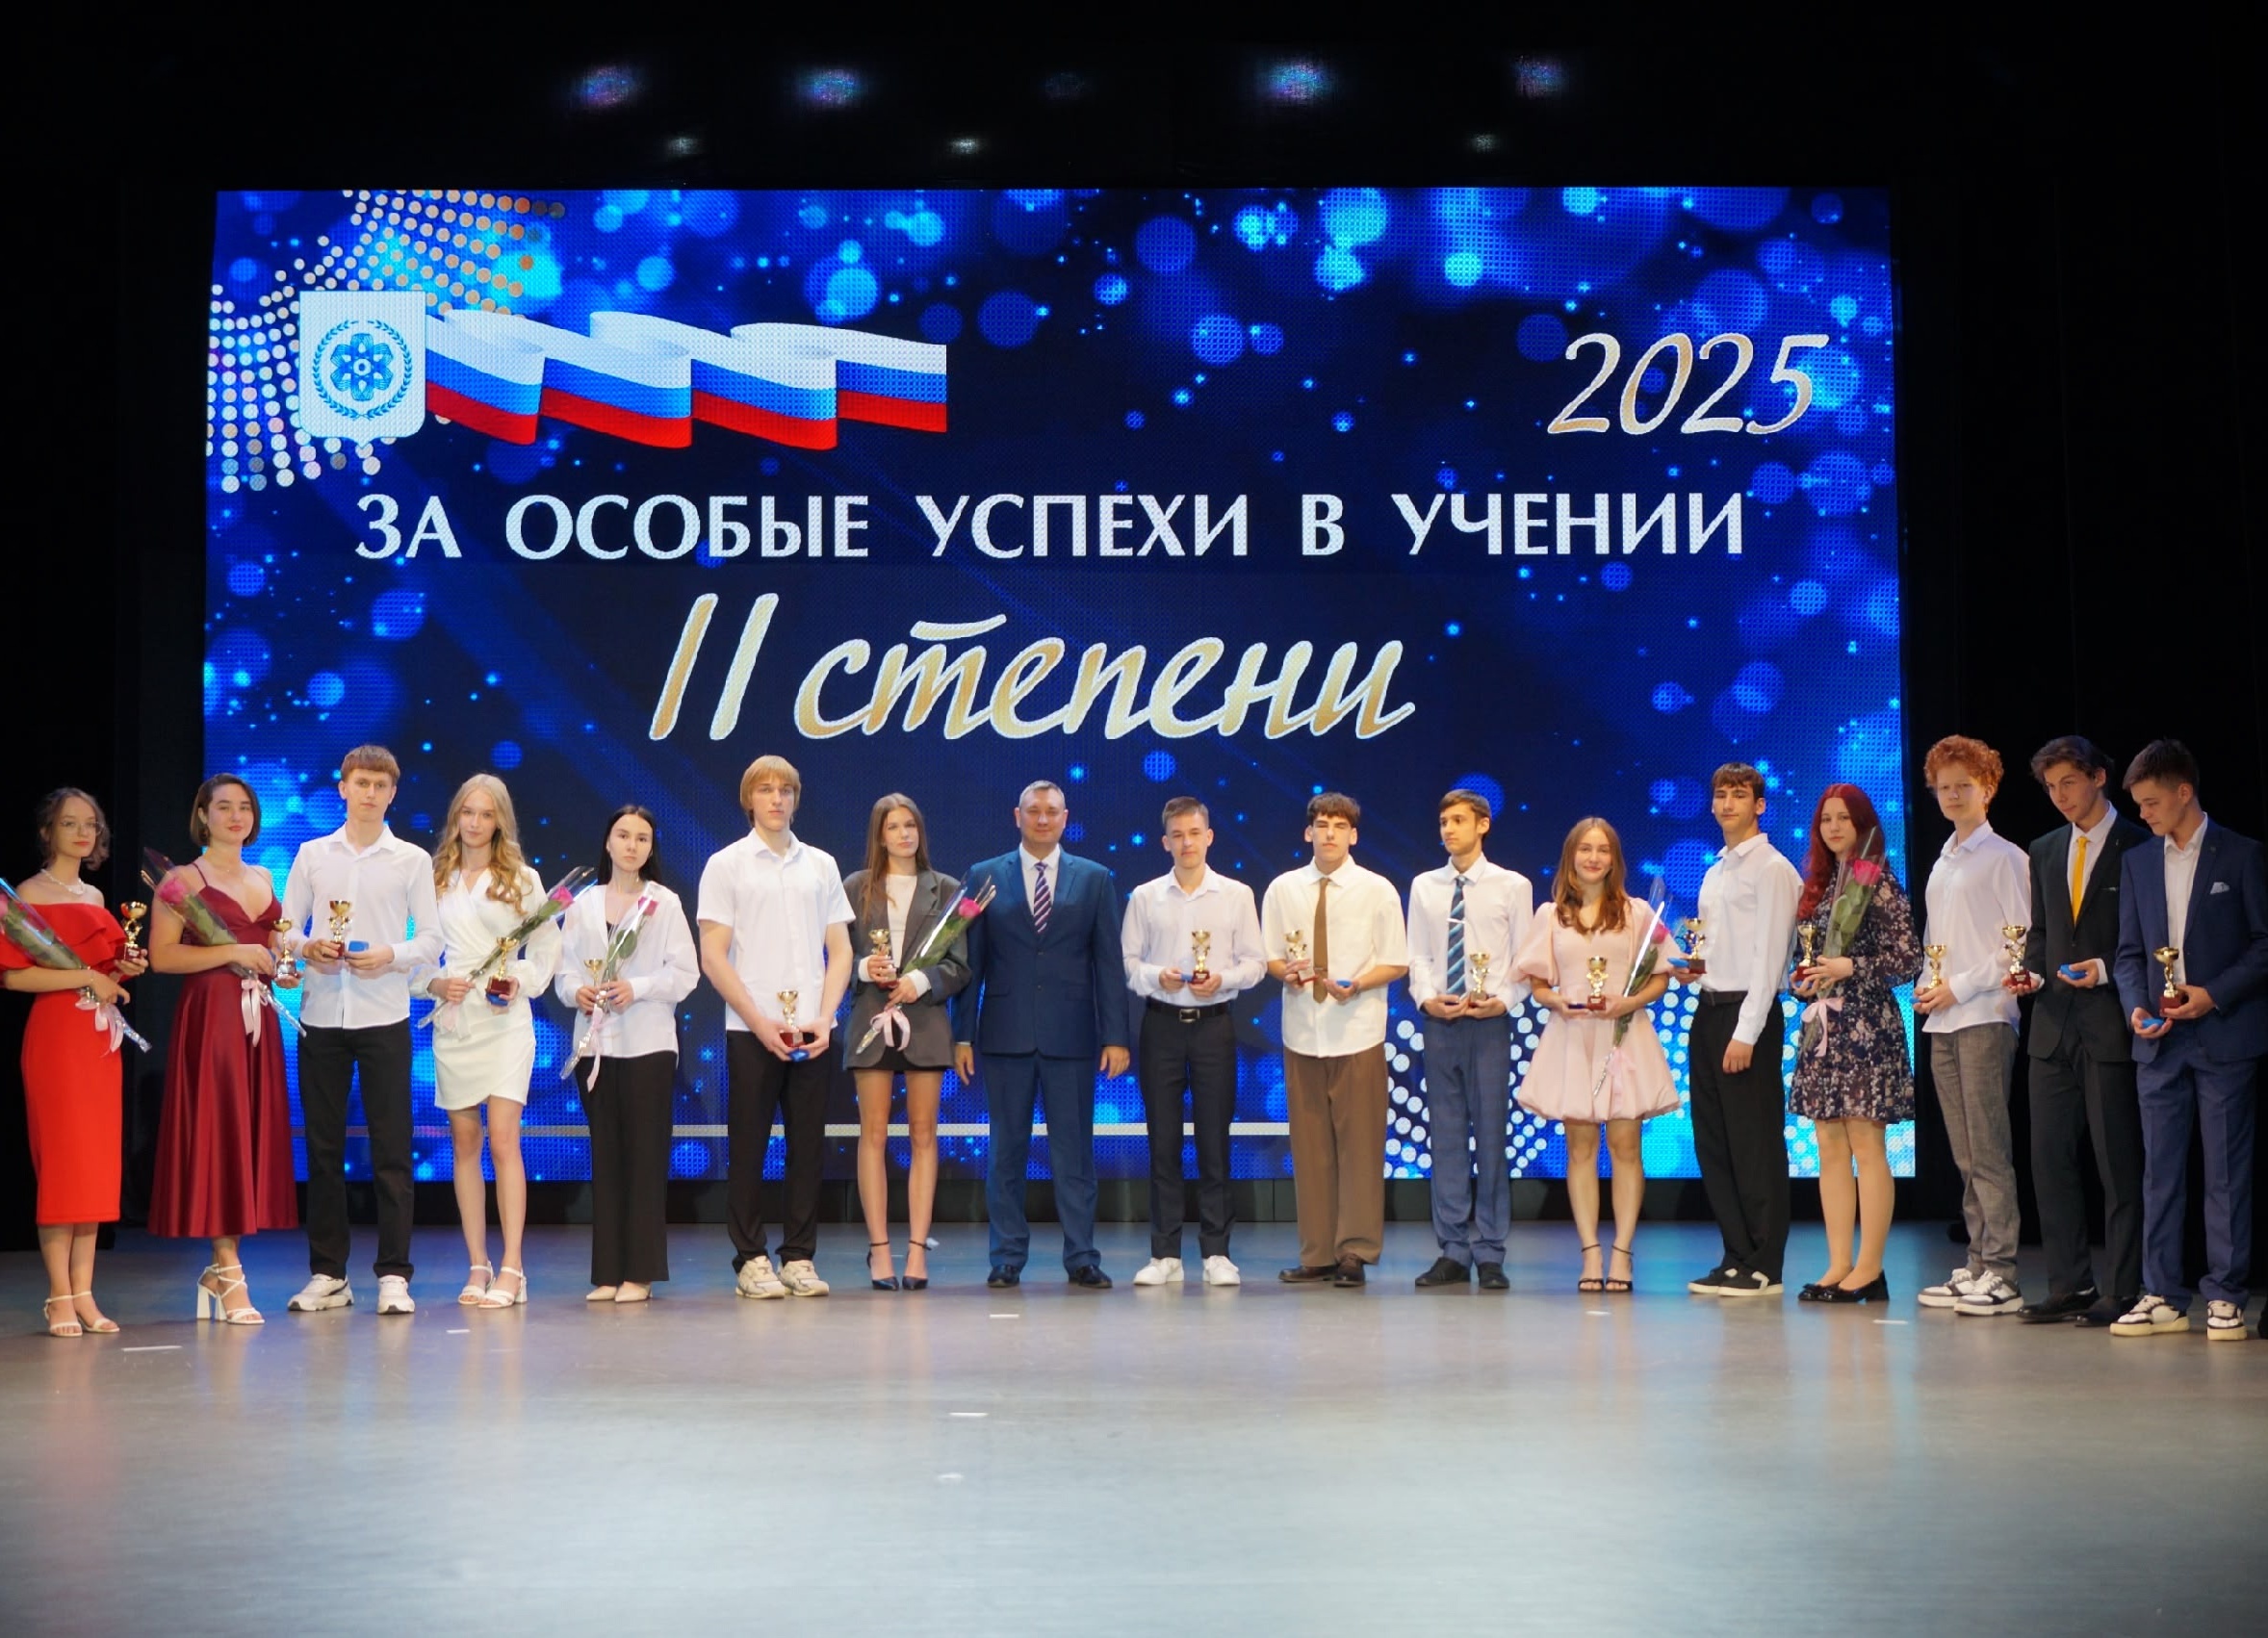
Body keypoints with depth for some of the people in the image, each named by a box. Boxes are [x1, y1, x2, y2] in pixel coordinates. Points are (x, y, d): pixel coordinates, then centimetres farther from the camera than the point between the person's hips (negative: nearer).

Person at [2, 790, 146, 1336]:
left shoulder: (95, 897, 17)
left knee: (98, 1164, 4)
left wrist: (123, 971, 8)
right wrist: (88, 978, -16)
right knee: (61, 1161, -7)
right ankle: (59, 1297, -3)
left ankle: (85, 1293, 7)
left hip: (100, 1039, 7)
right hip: (55, 1035, -7)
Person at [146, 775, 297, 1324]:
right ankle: (229, 1276, -4)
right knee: (218, 1134, -8)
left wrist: (279, 967, 8)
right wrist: (233, 953, -16)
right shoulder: (184, 879, -3)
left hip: (257, 1019, 7)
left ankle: (221, 1268, 12)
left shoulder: (263, 880, 17)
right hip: (209, 1016, -7)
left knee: (255, 1136, 4)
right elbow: (162, 956, -12)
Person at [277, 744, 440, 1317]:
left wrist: (391, 956, -15)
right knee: (323, 1145, 6)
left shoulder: (412, 860, 4)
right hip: (320, 1016, 2)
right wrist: (306, 947, -11)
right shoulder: (312, 855, 10)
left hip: (383, 1016, -2)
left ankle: (393, 1273, 2)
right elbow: (284, 928, 10)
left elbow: (432, 940, 3)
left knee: (391, 1146, -2)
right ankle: (327, 1273, 13)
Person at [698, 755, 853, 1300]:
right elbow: (713, 957, -3)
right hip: (751, 1029, -3)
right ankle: (751, 1260, 5)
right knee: (748, 1146, 0)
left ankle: (799, 1257, 10)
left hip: (811, 1030, 3)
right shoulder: (726, 865, 2)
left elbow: (840, 952, 10)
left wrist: (824, 1019, -4)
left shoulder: (820, 865, 12)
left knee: (808, 1145, 4)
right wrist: (759, 1022, -10)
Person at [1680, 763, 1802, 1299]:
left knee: (1755, 1144, -4)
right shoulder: (1715, 872, 18)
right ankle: (1736, 1257, 16)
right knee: (1713, 1142, 9)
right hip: (1709, 1011, 9)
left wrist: (1746, 1032, -18)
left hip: (1749, 1013, -9)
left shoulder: (1772, 869, -8)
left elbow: (1768, 954, -14)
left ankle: (1763, 1267, 1)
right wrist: (1694, 963, 8)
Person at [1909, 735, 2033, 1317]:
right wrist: (1925, 986, 6)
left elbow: (2022, 943, -9)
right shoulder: (1941, 864, 19)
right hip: (1940, 1022, 7)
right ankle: (1977, 1265, 11)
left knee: (1988, 1150, -10)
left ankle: (2001, 1275, -10)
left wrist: (1960, 987, -12)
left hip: (1985, 1017, -7)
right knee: (1966, 1154, 8)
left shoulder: (2004, 858, -3)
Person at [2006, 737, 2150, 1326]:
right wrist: (2034, 973, 4)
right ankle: (2069, 1285, 14)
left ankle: (2121, 1290, 3)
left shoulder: (2140, 847, -4)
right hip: (2054, 1024, 7)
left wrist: (2107, 969, -17)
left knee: (2118, 1161, -2)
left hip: (2110, 1026, -6)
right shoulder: (2045, 852, 16)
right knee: (2050, 1157, 6)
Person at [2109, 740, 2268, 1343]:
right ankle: (2163, 1297, 9)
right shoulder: (2137, 862, 13)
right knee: (2160, 1171, 4)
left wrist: (2215, 995, -13)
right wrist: (2136, 1006, -4)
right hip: (2160, 1042, 4)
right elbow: (2130, 951, 13)